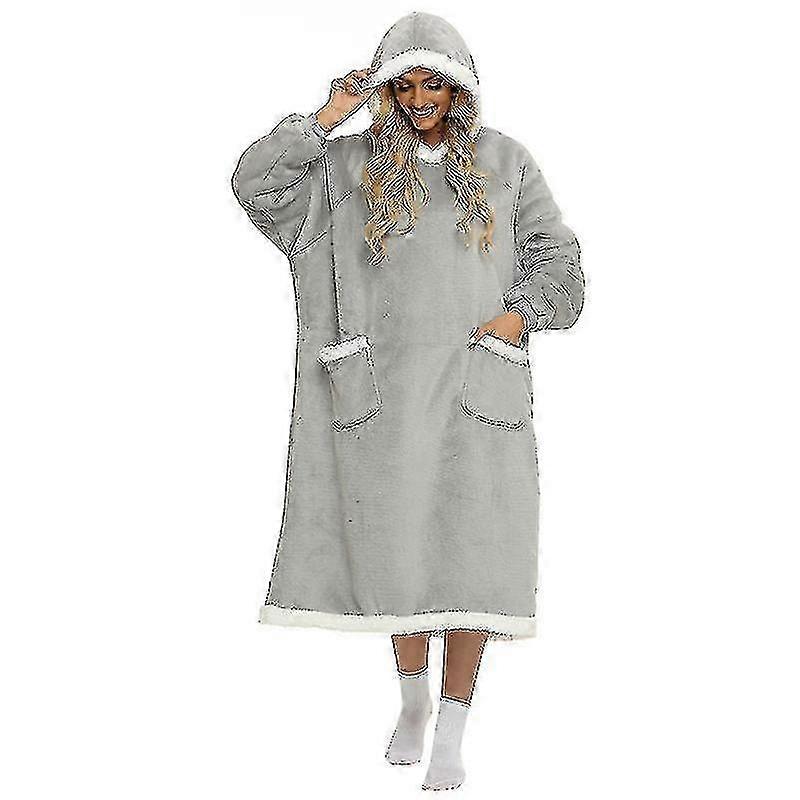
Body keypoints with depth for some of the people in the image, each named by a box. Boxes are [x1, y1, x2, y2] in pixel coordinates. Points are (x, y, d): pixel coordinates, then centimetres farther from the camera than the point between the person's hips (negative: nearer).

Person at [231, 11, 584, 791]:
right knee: (396, 546, 6)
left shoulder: (503, 161, 7)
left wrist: (522, 315, -7)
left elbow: (555, 256, 10)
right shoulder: (352, 163, 6)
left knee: (470, 552, -3)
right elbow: (256, 184, -3)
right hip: (390, 383, 1)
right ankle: (413, 697, 30)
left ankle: (450, 733, 7)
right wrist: (325, 119, -5)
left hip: (477, 384, 0)